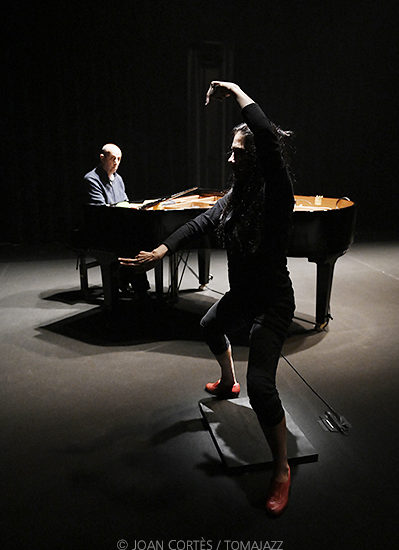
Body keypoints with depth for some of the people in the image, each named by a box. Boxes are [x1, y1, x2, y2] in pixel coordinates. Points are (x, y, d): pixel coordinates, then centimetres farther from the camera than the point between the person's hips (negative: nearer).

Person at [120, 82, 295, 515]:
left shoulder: (275, 195, -25)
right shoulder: (235, 195, 1)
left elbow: (268, 138, -41)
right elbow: (199, 224, 3)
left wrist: (235, 91, -29)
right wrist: (160, 252, -6)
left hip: (272, 302, -9)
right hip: (241, 295, 10)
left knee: (260, 384, -18)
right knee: (210, 327, 34)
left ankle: (281, 470, 5)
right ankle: (227, 383, 63)